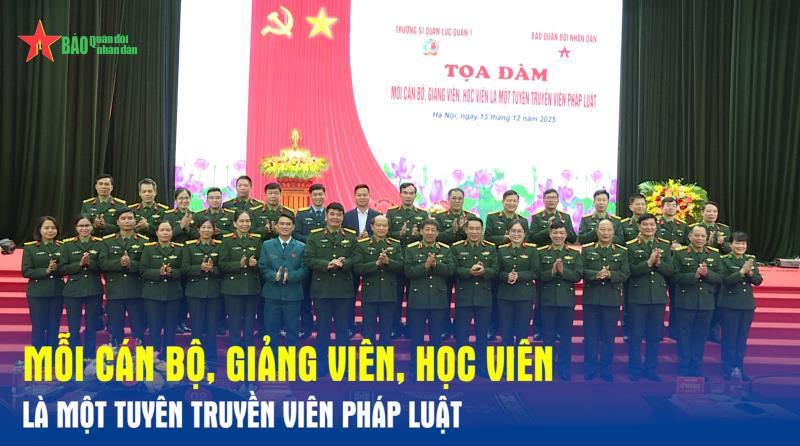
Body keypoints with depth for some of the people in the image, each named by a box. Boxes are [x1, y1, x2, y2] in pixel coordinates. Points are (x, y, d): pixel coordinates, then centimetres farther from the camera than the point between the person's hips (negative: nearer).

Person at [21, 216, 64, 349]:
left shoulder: (62, 247, 5)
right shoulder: (30, 247, 0)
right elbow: (26, 271, -6)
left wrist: (57, 268, -18)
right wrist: (46, 270, -18)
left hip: (57, 292, 2)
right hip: (37, 293, -2)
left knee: (54, 327, 7)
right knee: (38, 328, 2)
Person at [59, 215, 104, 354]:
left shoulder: (99, 243, 3)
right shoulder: (67, 244, 4)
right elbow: (62, 268, -2)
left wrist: (90, 262, -20)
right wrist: (79, 264, -15)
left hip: (94, 290, 0)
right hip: (73, 290, 0)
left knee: (91, 327, 7)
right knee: (73, 328, 4)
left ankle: (89, 357, 18)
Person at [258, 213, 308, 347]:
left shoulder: (301, 247, 4)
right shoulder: (267, 245, 8)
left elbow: (304, 269, -3)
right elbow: (262, 267, 1)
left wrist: (290, 276, -19)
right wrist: (274, 276, -18)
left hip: (292, 295, -1)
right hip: (272, 294, 1)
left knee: (292, 329, 7)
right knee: (271, 329, 8)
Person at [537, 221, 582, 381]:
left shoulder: (575, 254, 6)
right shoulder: (542, 253, 4)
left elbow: (578, 276, -5)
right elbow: (538, 276, -5)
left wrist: (563, 270, -18)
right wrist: (552, 271, -21)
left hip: (567, 300, 1)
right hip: (548, 300, -1)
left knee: (566, 336, 7)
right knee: (548, 336, 6)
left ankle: (564, 369, 17)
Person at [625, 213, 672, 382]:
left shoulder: (665, 246, 9)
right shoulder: (631, 246, -1)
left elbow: (669, 271, 3)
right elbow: (630, 270, -10)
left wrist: (659, 262, -15)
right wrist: (649, 262, -20)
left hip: (658, 296, 3)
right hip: (637, 296, -3)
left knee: (654, 335, 9)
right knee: (635, 335, 3)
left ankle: (650, 368, 20)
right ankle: (635, 369, 14)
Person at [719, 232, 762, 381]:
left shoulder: (751, 259, 7)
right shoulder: (724, 260, -8)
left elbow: (758, 281, 3)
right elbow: (726, 281, -16)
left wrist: (750, 273, -16)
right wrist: (742, 272, -25)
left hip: (747, 304, 5)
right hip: (729, 305, -5)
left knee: (742, 339, 11)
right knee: (729, 338, 1)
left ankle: (739, 368, 22)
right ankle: (728, 370, 11)